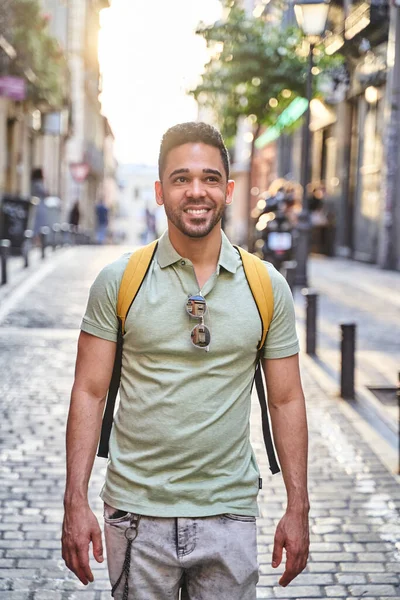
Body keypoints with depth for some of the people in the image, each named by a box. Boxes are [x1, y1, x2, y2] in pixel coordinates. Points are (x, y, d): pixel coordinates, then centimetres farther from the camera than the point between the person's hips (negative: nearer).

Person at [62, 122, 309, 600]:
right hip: (137, 512, -1)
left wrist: (297, 508, 3)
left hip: (230, 514, 1)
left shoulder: (268, 287, 1)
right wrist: (76, 502, -7)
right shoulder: (118, 281, -3)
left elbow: (285, 400, 5)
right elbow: (89, 393, -1)